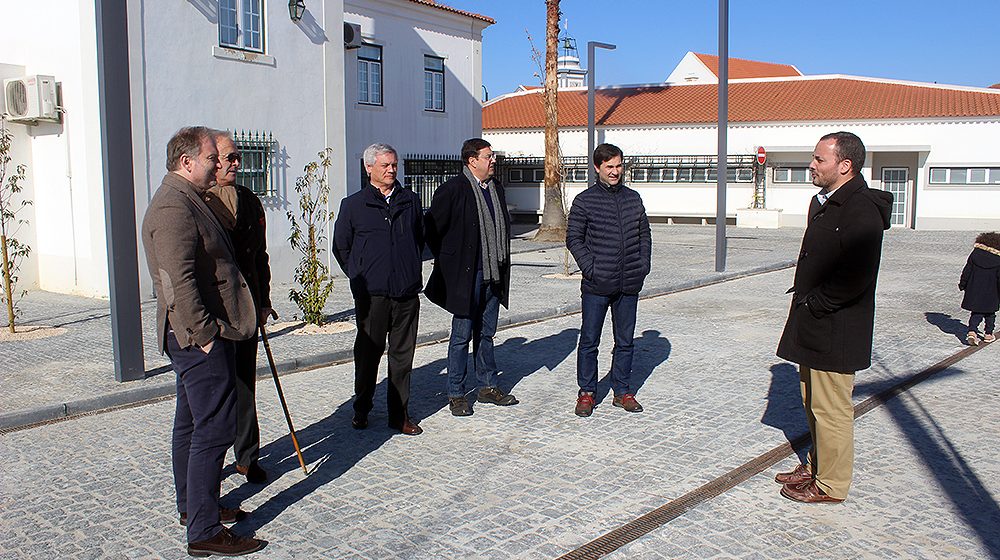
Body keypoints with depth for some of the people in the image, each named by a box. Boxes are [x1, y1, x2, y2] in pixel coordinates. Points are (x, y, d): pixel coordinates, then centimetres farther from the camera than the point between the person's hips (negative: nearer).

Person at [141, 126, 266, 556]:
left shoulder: (187, 200, 18)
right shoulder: (174, 207, -17)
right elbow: (179, 281, -25)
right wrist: (205, 334, -23)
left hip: (198, 337, 11)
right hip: (199, 340, -11)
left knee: (192, 423, 19)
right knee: (214, 429, -8)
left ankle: (191, 506, 33)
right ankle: (204, 531, -1)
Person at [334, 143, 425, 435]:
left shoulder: (411, 201, 11)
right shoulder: (353, 205, 2)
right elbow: (341, 247, 10)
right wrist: (361, 277, 7)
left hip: (407, 293, 3)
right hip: (371, 294, -2)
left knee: (403, 355, 6)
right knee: (368, 353, 6)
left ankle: (399, 414, 16)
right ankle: (361, 409, 23)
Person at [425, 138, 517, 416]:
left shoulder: (496, 188, 11)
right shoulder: (452, 189, -12)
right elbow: (432, 228, -9)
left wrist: (501, 263, 16)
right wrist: (448, 261, -3)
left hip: (493, 275, 7)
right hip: (465, 275, -7)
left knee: (486, 333, 15)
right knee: (462, 335, 1)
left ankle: (488, 387, 26)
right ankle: (456, 394, 12)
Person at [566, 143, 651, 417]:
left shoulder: (633, 199, 10)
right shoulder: (584, 201, -2)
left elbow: (644, 234, 17)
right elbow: (574, 239, -3)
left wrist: (643, 265, 5)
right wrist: (590, 267, -12)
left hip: (629, 285, 4)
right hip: (596, 285, -4)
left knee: (625, 341, 12)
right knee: (589, 341, 3)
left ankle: (622, 392, 24)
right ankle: (586, 393, 15)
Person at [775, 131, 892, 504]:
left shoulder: (862, 210, -18)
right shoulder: (823, 202, 13)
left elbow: (856, 277, -25)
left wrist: (816, 303, -16)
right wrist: (802, 296, 11)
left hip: (836, 330, -10)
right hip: (811, 324, 10)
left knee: (830, 407, 1)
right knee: (812, 401, 19)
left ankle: (831, 484, 14)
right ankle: (816, 466, 34)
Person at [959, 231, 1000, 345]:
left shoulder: (974, 254, -3)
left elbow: (966, 271, 2)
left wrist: (962, 284, 13)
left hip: (974, 291, 2)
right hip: (991, 293, -2)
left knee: (976, 313, 9)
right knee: (990, 314, 16)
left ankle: (972, 331, -11)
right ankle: (988, 334, 24)